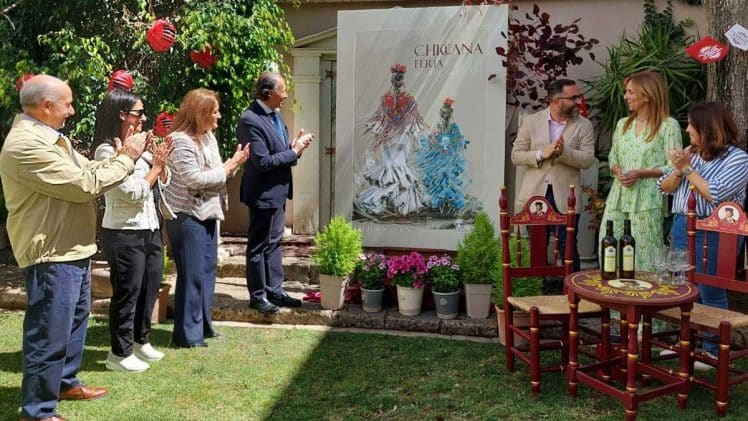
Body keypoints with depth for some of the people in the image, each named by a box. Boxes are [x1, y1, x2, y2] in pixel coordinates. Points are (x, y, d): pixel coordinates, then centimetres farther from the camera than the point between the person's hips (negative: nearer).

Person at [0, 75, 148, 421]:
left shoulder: (51, 137, 11)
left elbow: (88, 170, 15)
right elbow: (84, 184, -24)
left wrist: (122, 157, 0)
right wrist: (125, 159, -11)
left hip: (72, 250, 11)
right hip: (50, 255, -11)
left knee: (74, 321, 24)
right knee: (49, 334, -1)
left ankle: (65, 382, 41)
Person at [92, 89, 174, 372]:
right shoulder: (108, 150, -14)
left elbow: (162, 184, 12)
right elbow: (134, 193, -18)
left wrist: (161, 162, -4)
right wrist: (155, 165, -9)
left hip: (150, 230, 8)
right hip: (124, 234, -8)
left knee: (150, 288, 17)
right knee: (127, 293, 2)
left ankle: (141, 341, 34)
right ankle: (120, 353, 17)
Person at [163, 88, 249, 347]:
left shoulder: (208, 136, 11)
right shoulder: (181, 140, -17)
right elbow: (194, 179, -23)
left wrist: (233, 165, -3)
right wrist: (227, 169, -15)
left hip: (207, 214, 9)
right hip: (187, 216, -9)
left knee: (208, 270, 14)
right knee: (192, 275, -3)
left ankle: (203, 325, 26)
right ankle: (187, 334, 8)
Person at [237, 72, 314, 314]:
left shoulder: (274, 114, 7)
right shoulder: (250, 120, -21)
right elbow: (262, 161, -24)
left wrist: (295, 145, -4)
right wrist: (294, 151, -17)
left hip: (277, 191, 9)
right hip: (263, 194, -9)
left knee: (274, 243, 17)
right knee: (259, 246, 5)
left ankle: (275, 290, 29)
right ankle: (258, 296, 17)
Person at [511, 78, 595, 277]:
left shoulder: (583, 125, 2)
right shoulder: (532, 122, 2)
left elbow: (588, 159, -6)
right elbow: (516, 155, 0)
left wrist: (564, 152, -23)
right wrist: (542, 154, -16)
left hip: (566, 197, -1)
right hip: (536, 194, 1)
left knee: (567, 249, 2)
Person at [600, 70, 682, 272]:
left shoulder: (668, 125, -3)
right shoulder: (623, 124, 15)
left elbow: (673, 167, -6)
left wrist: (640, 173, -15)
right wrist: (618, 172, -3)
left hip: (647, 200, -5)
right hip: (618, 197, 5)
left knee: (643, 257, -2)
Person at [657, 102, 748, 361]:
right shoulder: (690, 152, 9)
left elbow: (714, 194, -22)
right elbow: (664, 188, 8)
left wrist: (689, 169, -14)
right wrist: (678, 171, -10)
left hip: (713, 232, -7)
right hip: (681, 226, 7)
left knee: (710, 293, 0)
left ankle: (713, 351, 14)